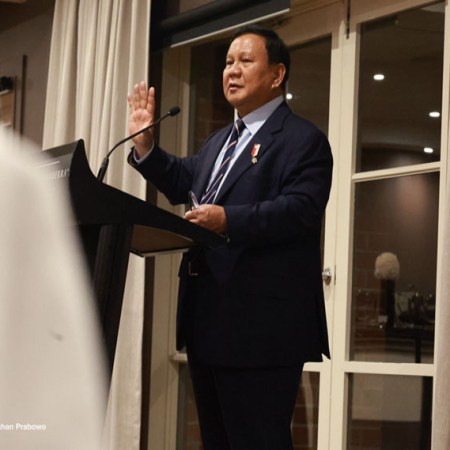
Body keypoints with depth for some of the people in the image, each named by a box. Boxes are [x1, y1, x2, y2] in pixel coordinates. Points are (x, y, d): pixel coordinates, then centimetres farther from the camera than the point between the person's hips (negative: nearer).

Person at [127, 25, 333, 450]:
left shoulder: (303, 139, -7)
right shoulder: (220, 140, 23)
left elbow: (300, 209, -21)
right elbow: (183, 183, 29)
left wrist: (229, 220, -31)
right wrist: (144, 143, 15)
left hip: (260, 321, -10)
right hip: (208, 318, 10)